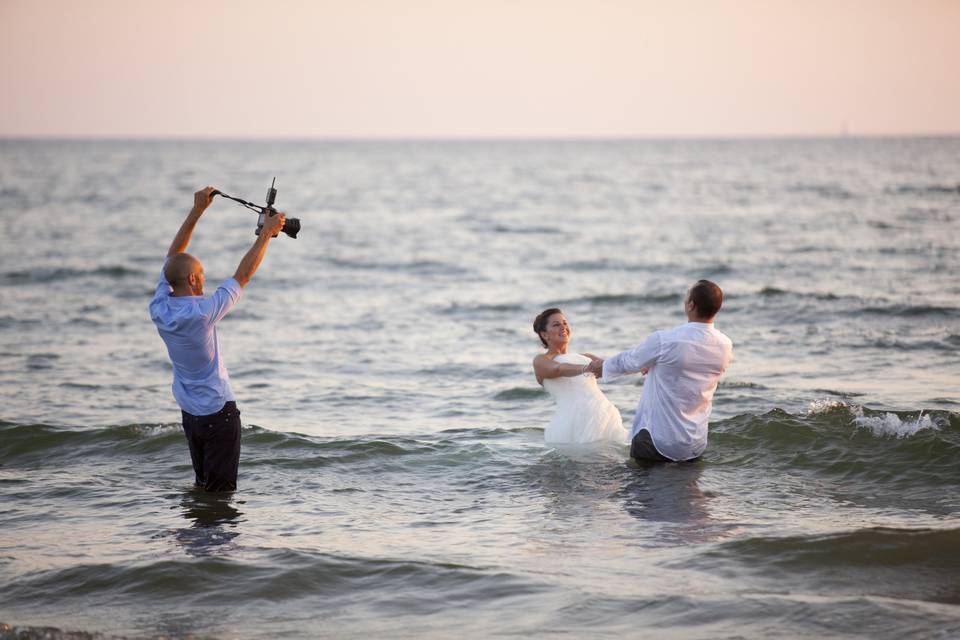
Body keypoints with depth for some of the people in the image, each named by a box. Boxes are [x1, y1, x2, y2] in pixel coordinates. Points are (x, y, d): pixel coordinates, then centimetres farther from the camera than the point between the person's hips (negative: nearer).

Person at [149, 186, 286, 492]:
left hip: (188, 412, 8)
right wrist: (266, 234, -8)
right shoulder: (201, 314, -25)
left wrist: (197, 211, 6)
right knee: (220, 490, -2)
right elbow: (243, 275, -18)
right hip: (218, 411, -7)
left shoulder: (159, 309, -7)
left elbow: (173, 256, 4)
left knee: (202, 484, 19)